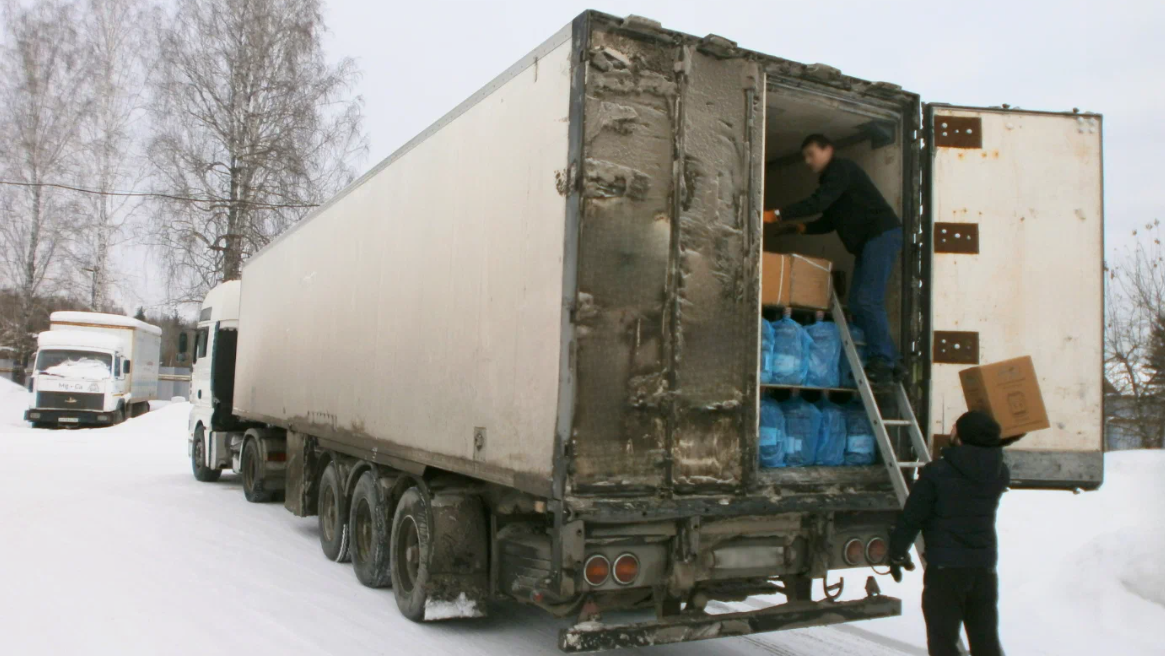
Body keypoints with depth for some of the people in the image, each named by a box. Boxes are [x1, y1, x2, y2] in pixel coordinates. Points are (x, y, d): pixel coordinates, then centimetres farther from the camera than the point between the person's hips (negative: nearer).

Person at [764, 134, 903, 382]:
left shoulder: (840, 168, -8)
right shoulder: (830, 179, 22)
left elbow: (818, 203, -22)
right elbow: (829, 221, 21)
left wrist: (777, 215, -24)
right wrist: (799, 228, 6)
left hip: (882, 233, -10)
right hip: (868, 241, 10)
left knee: (868, 300, -17)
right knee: (857, 303, 5)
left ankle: (883, 361, -15)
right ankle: (890, 361, 6)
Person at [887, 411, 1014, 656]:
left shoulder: (936, 473, -15)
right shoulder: (999, 474, 0)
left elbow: (912, 518, -10)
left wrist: (897, 553, 4)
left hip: (945, 567, -5)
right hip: (985, 566, 5)